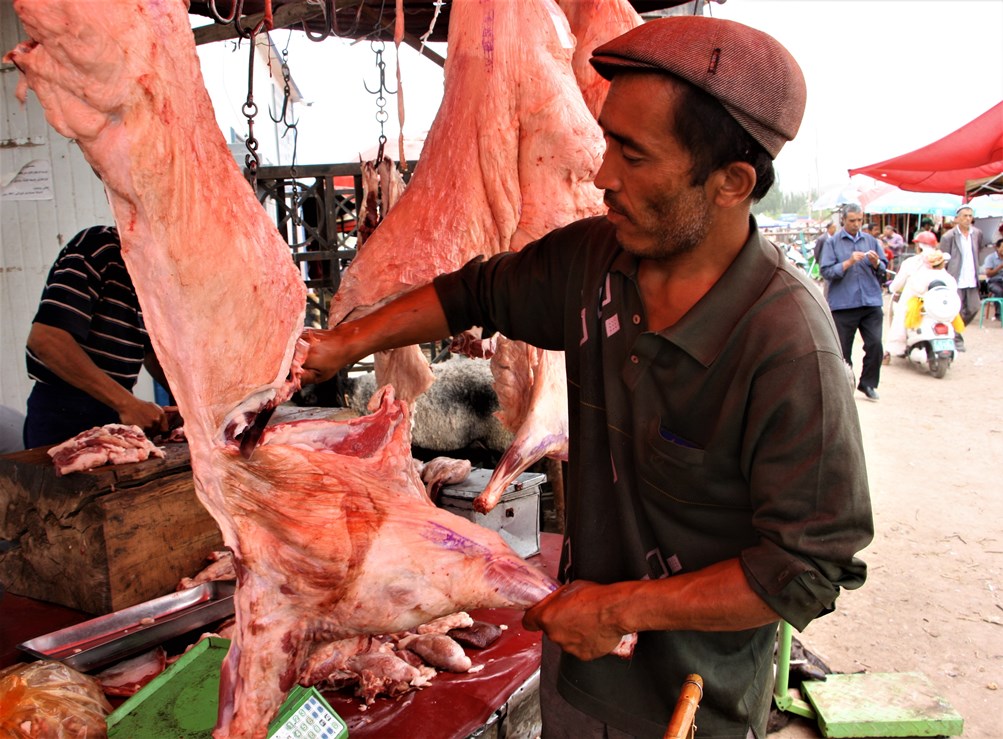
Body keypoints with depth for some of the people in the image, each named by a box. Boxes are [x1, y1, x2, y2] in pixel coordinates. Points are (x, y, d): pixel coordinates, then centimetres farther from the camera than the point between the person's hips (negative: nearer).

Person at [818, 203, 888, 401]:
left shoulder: (871, 241, 13)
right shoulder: (833, 242, 3)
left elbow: (884, 271, 15)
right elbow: (826, 271, -7)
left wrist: (876, 263, -6)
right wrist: (849, 262, -17)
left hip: (871, 303, 2)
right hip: (843, 304, -2)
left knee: (875, 344, -5)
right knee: (843, 349, 4)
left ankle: (868, 383, 11)